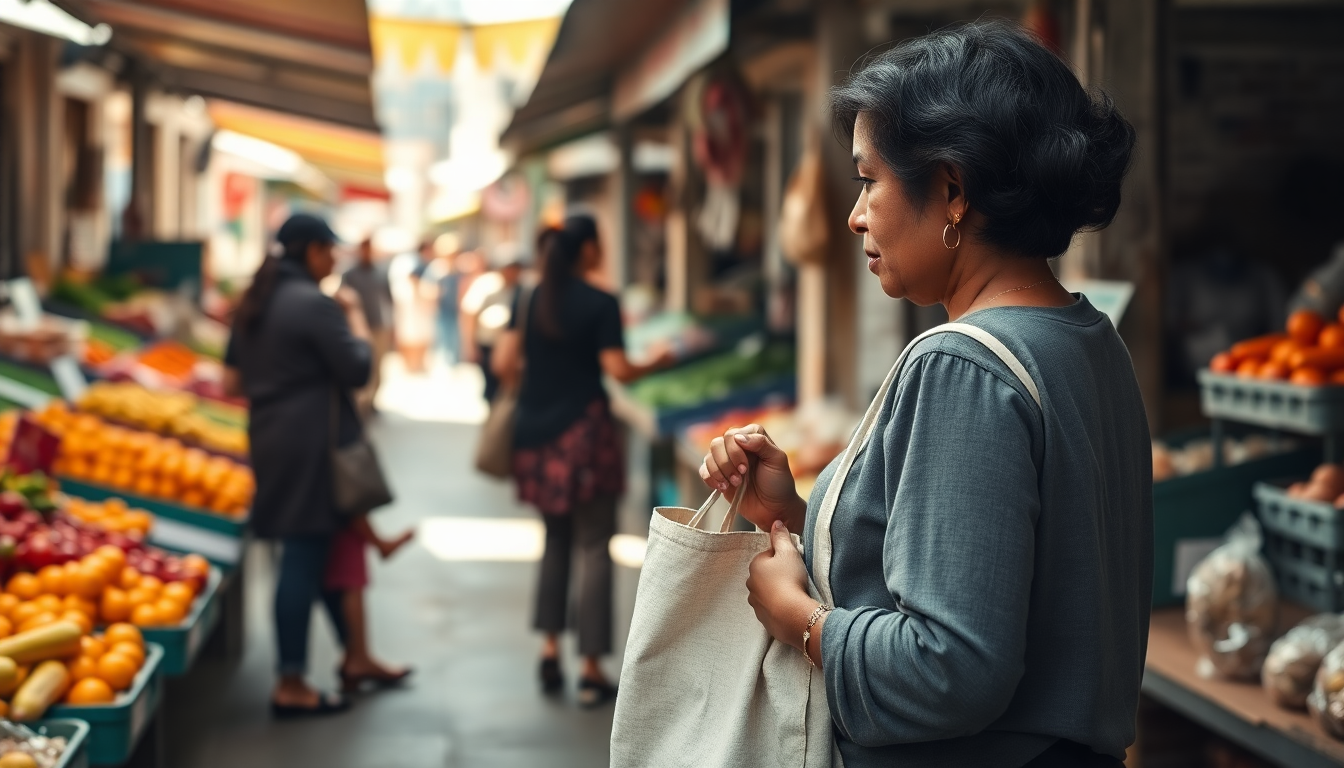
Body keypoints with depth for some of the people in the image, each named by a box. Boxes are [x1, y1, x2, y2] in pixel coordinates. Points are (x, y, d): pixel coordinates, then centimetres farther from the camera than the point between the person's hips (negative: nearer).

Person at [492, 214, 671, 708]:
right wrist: (654, 364, 5)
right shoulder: (600, 305, -9)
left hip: (536, 433, 5)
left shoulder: (531, 300, 6)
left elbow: (504, 363, 3)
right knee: (593, 548, 0)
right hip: (583, 429, -5)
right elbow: (618, 369, -13)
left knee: (556, 539, 20)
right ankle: (591, 670, 1)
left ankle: (550, 647, 15)